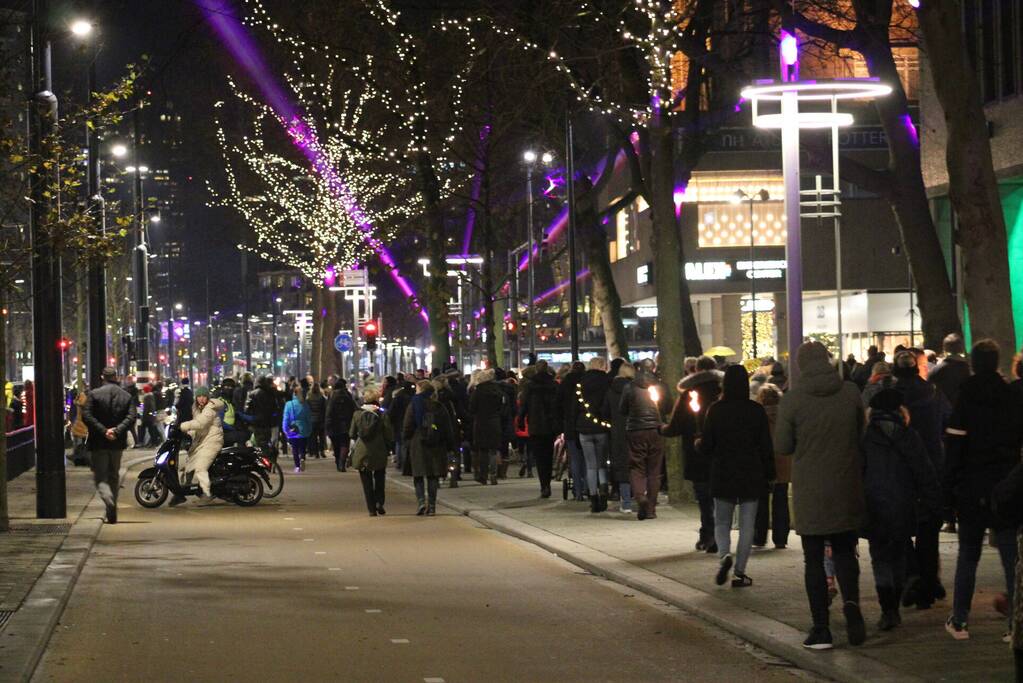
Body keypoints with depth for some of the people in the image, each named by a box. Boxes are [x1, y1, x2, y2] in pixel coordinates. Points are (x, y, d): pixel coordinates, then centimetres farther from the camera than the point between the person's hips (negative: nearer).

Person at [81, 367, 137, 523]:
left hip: (98, 442, -3)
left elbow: (86, 416, -14)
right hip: (118, 443, 3)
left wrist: (103, 431, -14)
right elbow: (131, 416, -8)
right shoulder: (127, 396, 4)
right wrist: (117, 431, -14)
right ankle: (112, 512, 19)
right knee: (114, 476, 17)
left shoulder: (94, 394, -5)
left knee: (100, 477, 0)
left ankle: (109, 502, -27)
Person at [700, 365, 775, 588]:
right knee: (747, 525, 7)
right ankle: (740, 572, 5)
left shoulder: (716, 410, -8)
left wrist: (697, 443, 17)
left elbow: (706, 446, -5)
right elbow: (766, 446, -2)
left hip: (723, 475, 0)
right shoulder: (756, 410, -5)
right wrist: (769, 474, 7)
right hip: (751, 476, 0)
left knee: (722, 522, 13)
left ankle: (724, 555, -14)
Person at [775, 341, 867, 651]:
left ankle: (821, 629, 6)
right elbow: (862, 433, 9)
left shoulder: (792, 399, -11)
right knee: (844, 551, 16)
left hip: (810, 492, -2)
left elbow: (782, 446, -4)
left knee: (814, 559, 7)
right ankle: (851, 603, -9)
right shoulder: (851, 392, -4)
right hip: (847, 489, 2)